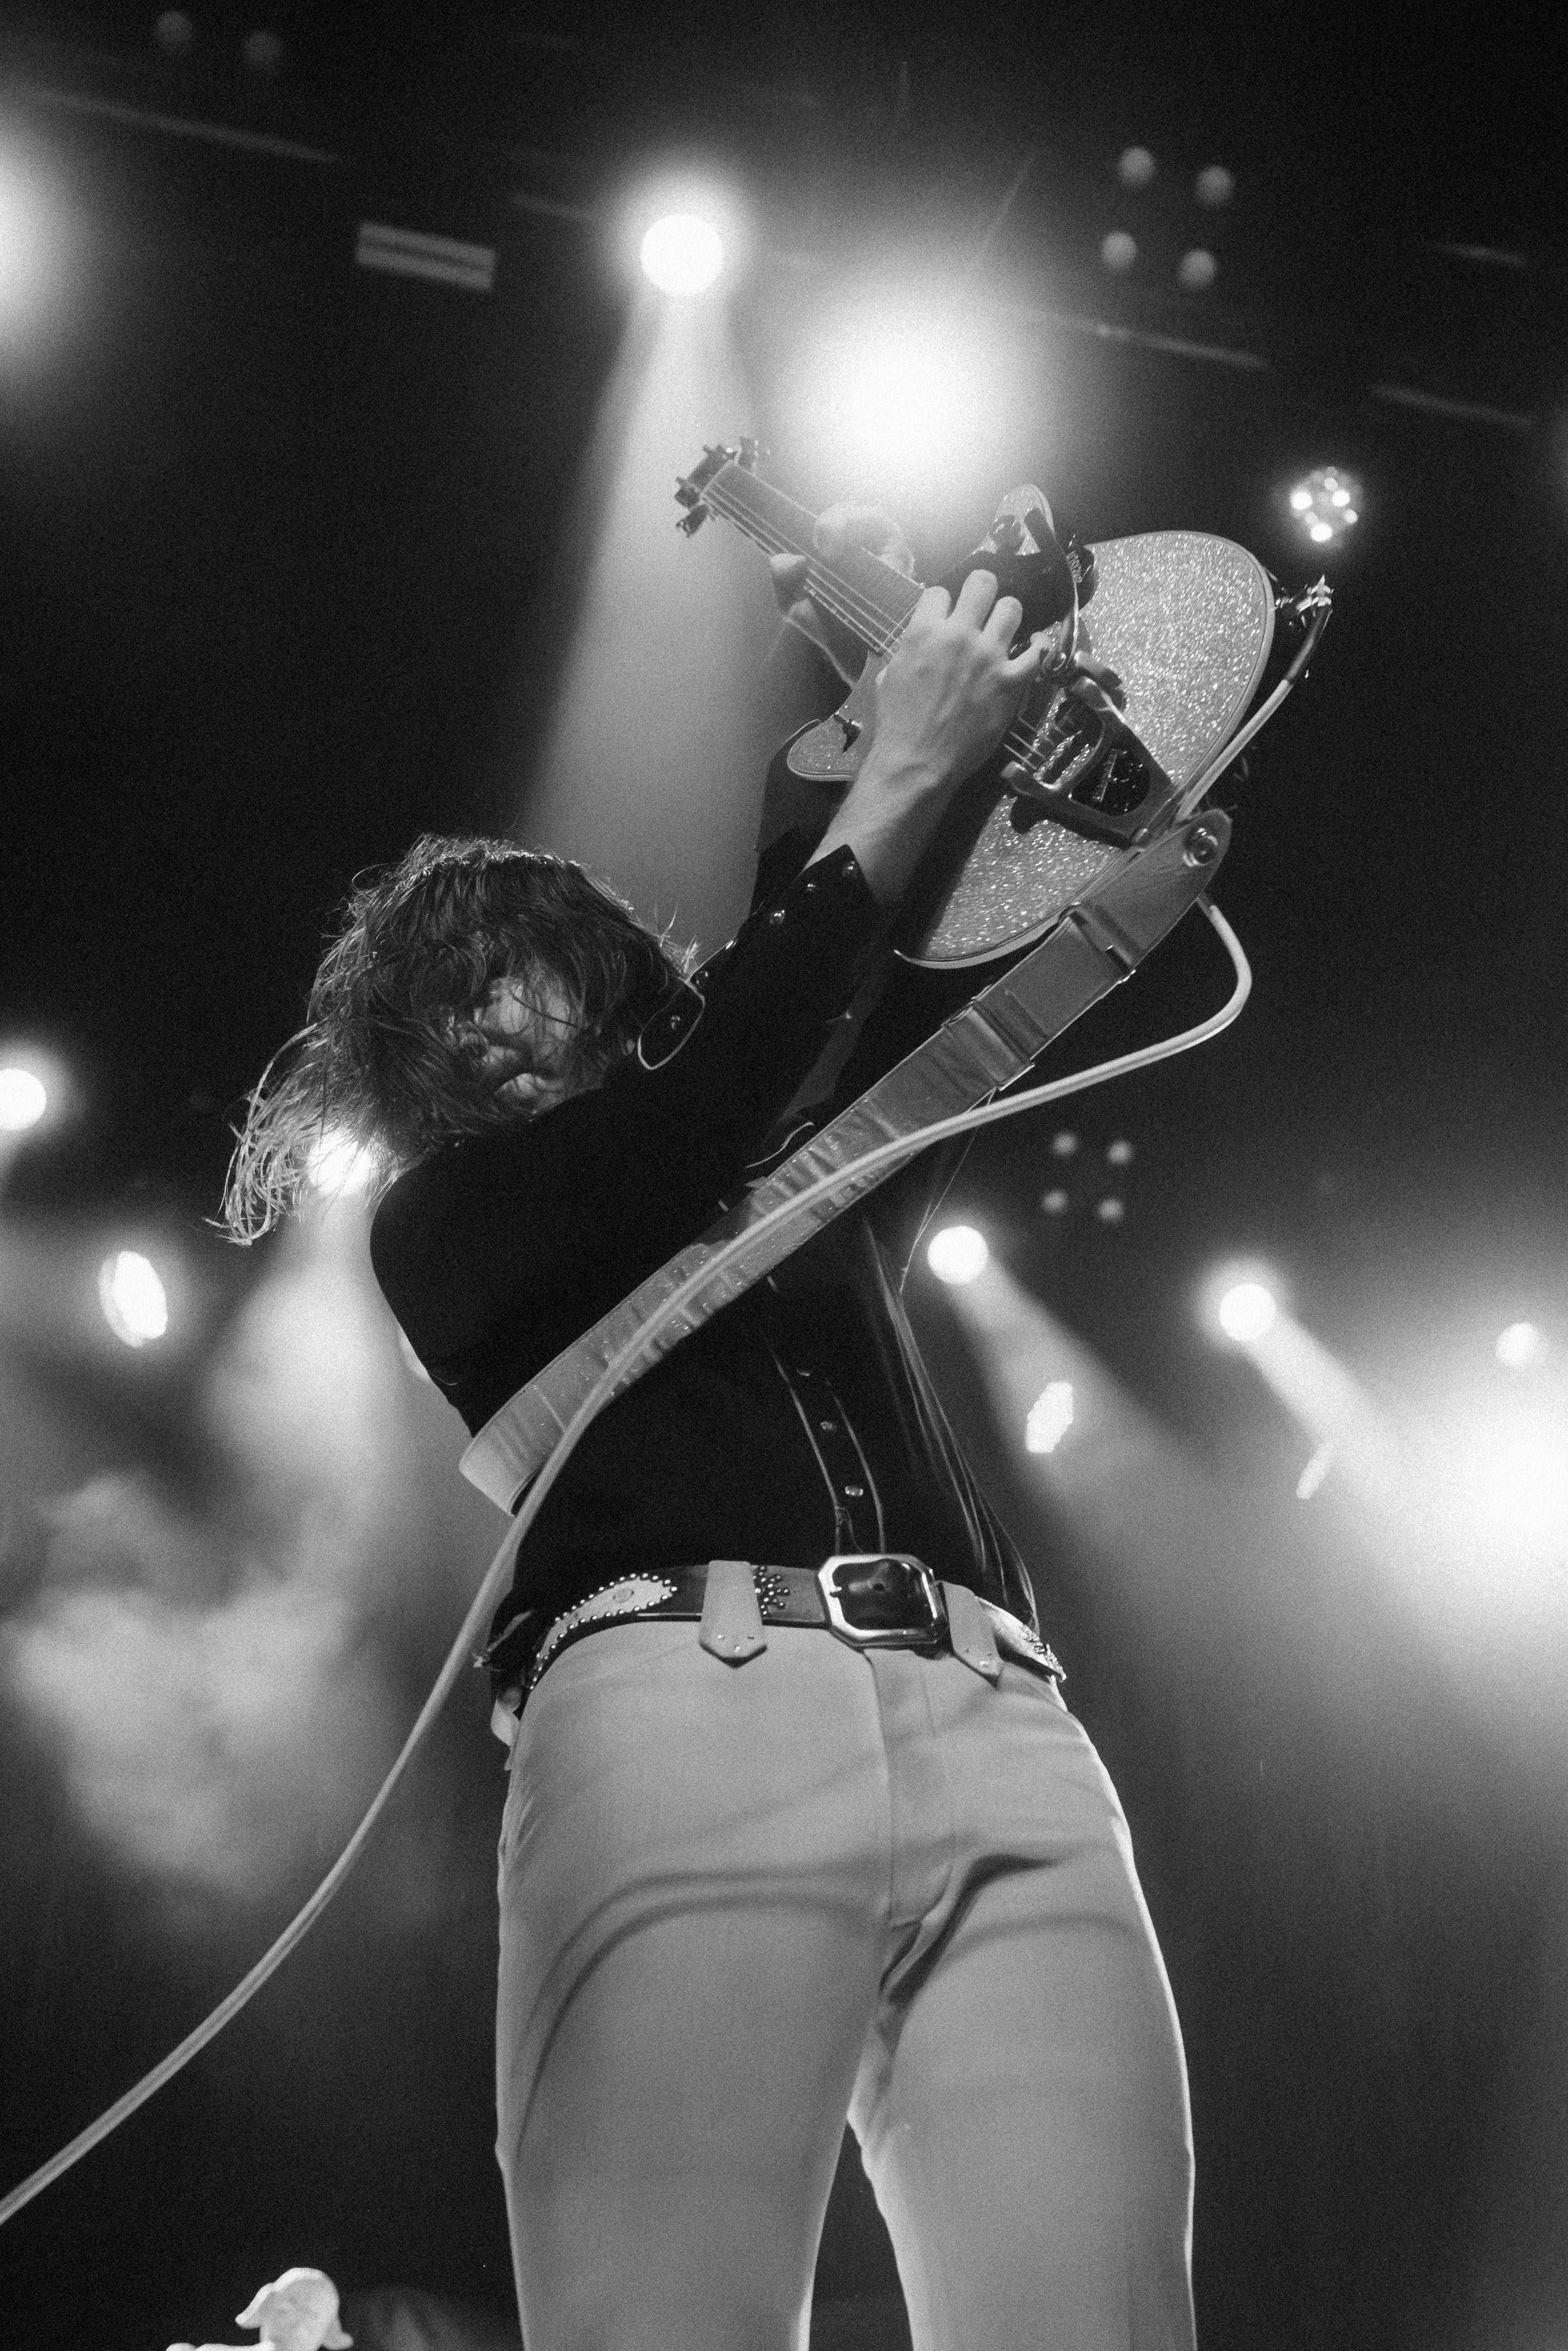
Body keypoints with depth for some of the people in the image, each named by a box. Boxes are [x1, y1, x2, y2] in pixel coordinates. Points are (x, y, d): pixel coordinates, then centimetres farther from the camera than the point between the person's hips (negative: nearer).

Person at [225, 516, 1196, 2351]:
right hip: (683, 1689, -3)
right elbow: (673, 1132, 4)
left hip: (1001, 1722, 4)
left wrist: (882, 676, 35)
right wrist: (896, 782, 10)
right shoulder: (444, 1229, 22)